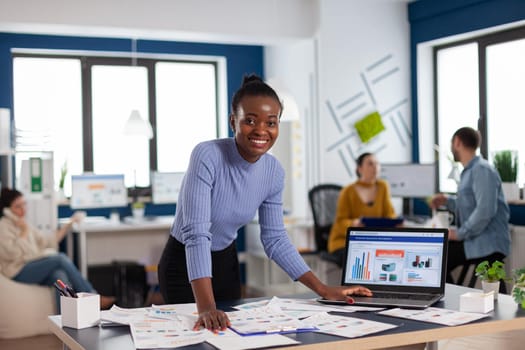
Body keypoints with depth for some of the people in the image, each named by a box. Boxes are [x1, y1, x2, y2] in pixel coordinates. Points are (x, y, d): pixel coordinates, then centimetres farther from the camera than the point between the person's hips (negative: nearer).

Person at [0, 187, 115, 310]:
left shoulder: (25, 225, 20)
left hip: (34, 269, 7)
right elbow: (13, 254, -17)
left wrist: (69, 224, 15)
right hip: (19, 273, -7)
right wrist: (24, 231, -10)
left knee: (60, 276, -28)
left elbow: (47, 241, 19)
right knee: (61, 258, -25)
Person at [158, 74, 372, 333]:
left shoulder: (274, 172, -10)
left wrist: (323, 289, -7)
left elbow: (275, 240, -1)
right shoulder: (207, 156, -28)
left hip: (225, 263, 5)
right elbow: (196, 233, -35)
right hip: (184, 263, -5)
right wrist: (206, 308, -45)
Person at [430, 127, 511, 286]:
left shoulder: (482, 170, -16)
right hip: (473, 239, 10)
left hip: (487, 244, -10)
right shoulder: (468, 171, 16)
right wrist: (447, 201, 15)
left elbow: (485, 210, -27)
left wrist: (460, 233, -20)